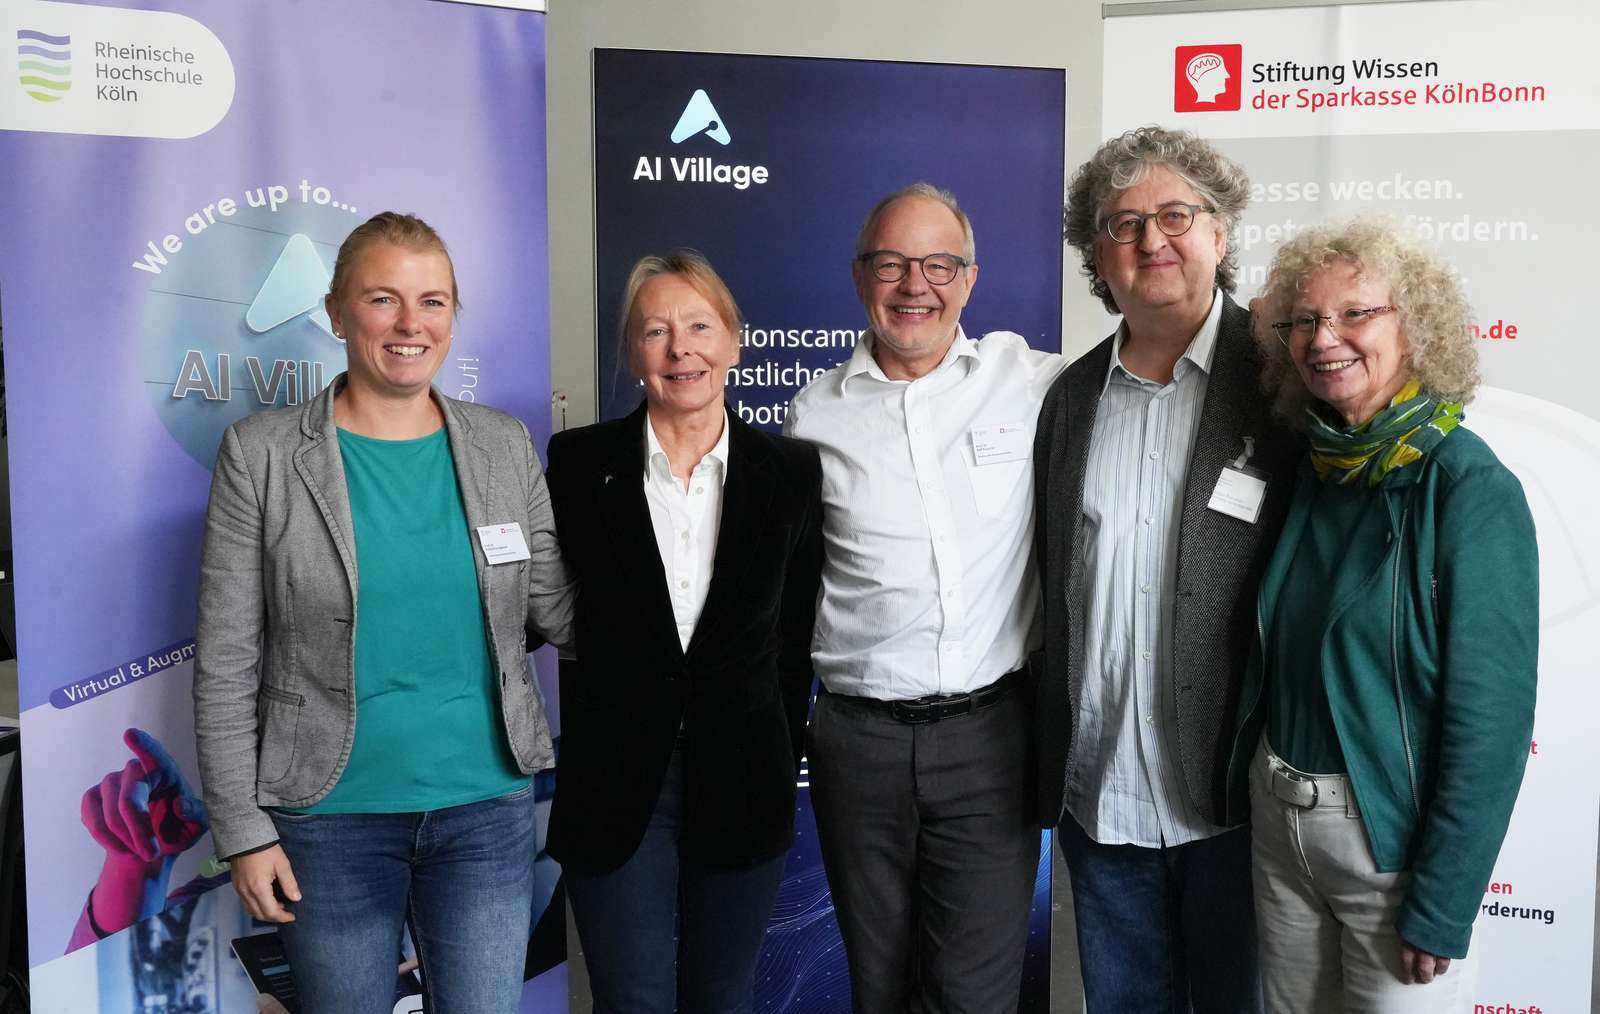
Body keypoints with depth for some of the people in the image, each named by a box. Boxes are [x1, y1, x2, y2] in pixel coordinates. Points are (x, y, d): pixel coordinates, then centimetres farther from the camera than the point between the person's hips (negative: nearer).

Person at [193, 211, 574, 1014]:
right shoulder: (261, 455, -6)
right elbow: (226, 667, -4)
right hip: (331, 819, -2)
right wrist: (243, 829, -5)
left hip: (488, 809, 2)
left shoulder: (506, 446, 2)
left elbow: (559, 613, 7)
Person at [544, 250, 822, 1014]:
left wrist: (780, 764, 6)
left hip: (742, 784, 2)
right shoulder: (579, 462, -4)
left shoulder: (790, 471, -1)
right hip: (613, 784, -1)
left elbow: (795, 634, 4)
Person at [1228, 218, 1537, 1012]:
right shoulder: (1307, 469, 1)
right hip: (1275, 814, 5)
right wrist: (1257, 789, 3)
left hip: (1394, 831, -5)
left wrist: (1442, 908, -16)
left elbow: (1491, 716, -16)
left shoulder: (1470, 489, -15)